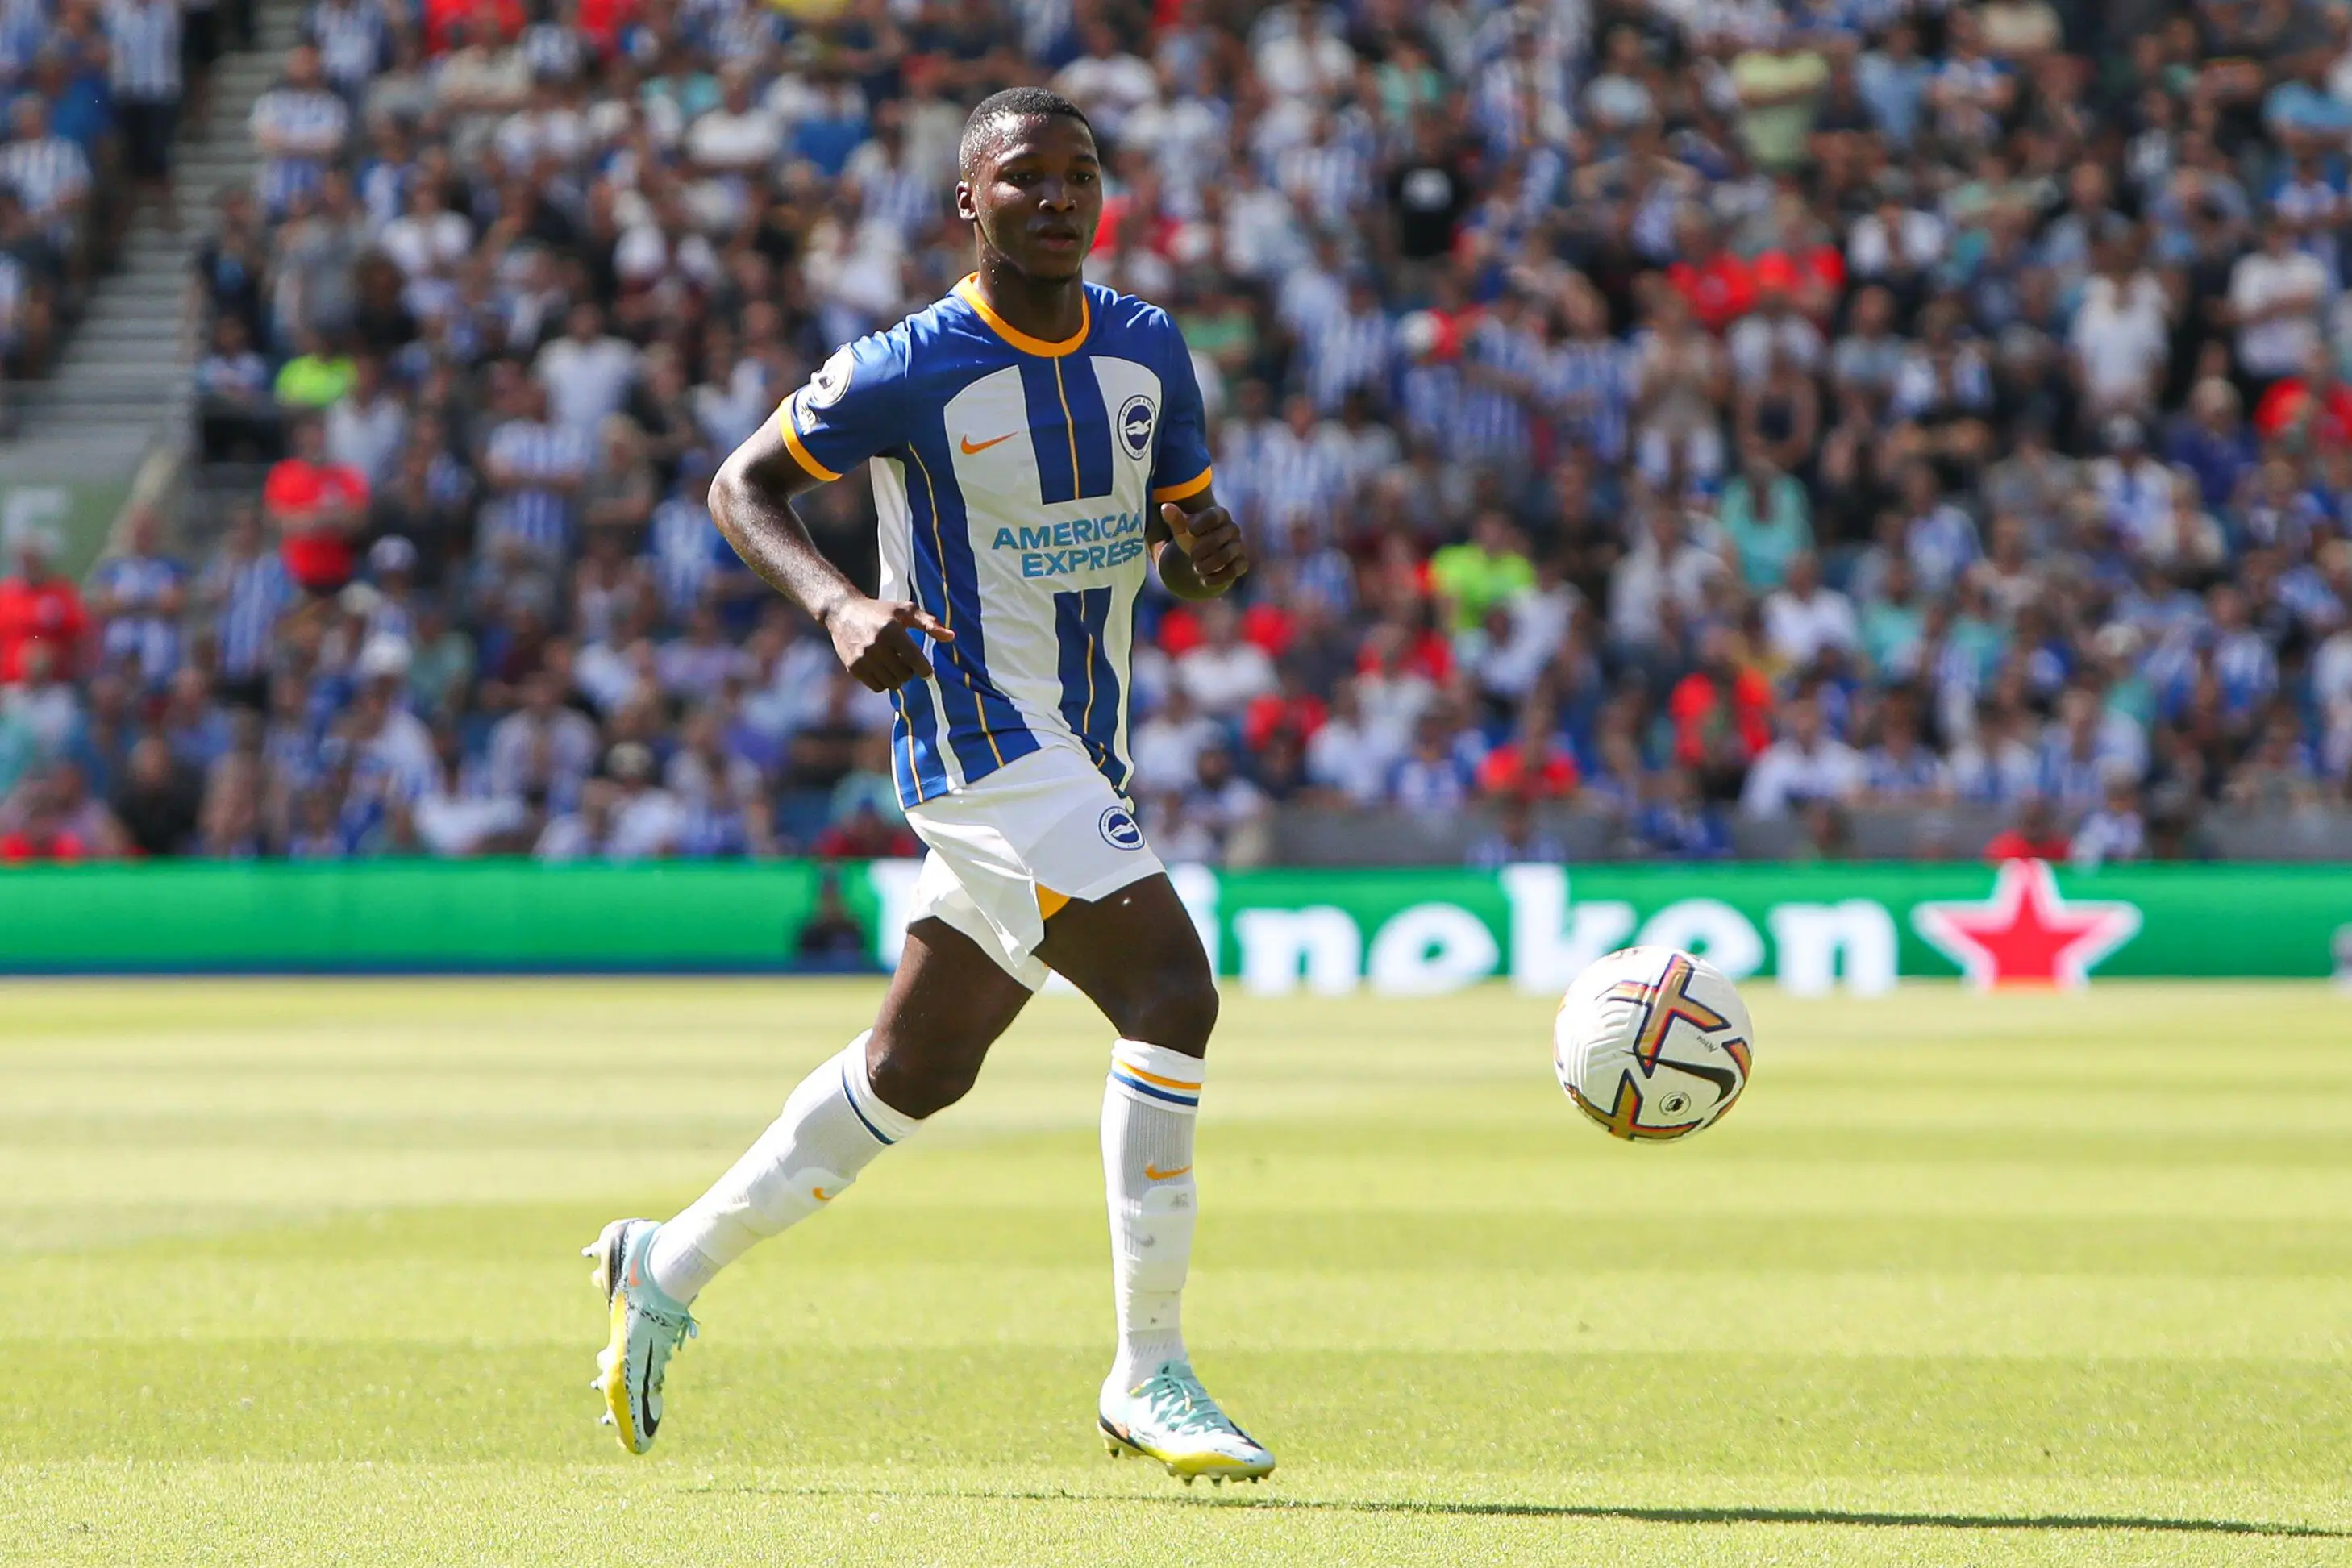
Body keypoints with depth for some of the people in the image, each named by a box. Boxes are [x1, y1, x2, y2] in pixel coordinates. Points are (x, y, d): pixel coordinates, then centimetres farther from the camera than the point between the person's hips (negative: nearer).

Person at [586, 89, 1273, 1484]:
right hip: (978, 735, -7)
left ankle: (673, 1267, 32)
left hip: (1086, 764, 7)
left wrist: (1208, 551, -9)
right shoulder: (910, 372, -11)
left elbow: (1186, 518, 16)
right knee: (1172, 995, -21)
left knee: (920, 1067, 15)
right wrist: (839, 605, -18)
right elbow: (744, 485, -1)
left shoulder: (1148, 351, 5)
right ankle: (1150, 1376, -15)